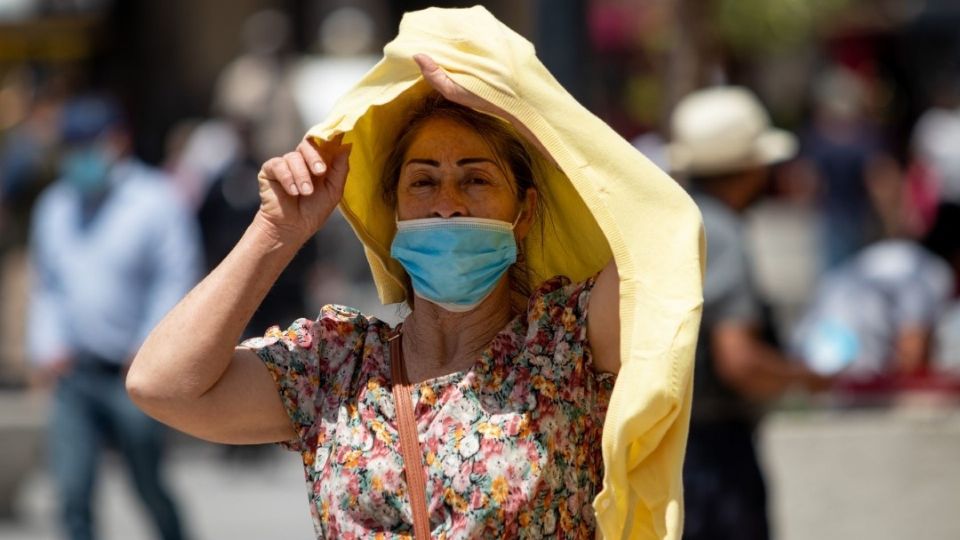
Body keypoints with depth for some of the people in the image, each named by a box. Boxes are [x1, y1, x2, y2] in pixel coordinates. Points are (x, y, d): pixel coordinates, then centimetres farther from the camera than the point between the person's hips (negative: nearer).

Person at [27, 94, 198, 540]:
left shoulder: (156, 202, -5)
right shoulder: (55, 206, 12)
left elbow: (177, 281, -8)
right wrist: (47, 348, 5)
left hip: (132, 375, -4)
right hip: (73, 374, 4)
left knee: (149, 484, 6)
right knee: (72, 490, -6)